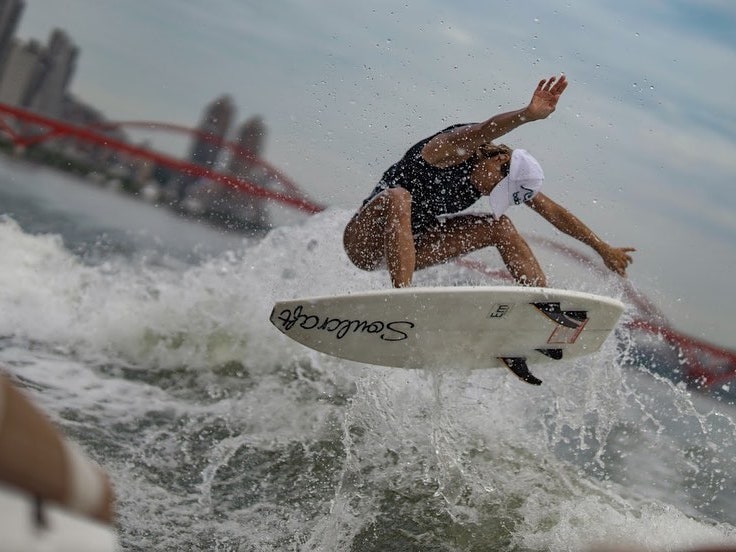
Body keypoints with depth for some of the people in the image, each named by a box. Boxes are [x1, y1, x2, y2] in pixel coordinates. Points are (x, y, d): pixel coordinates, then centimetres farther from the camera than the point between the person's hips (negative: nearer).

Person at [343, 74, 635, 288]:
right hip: (364, 243, -7)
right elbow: (483, 132, -48)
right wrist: (529, 115, -65)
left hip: (408, 247, 7)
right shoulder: (450, 153, -25)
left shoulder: (510, 173, -3)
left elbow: (550, 210, 3)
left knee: (500, 226, -4)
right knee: (398, 198, -40)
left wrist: (602, 248, 4)